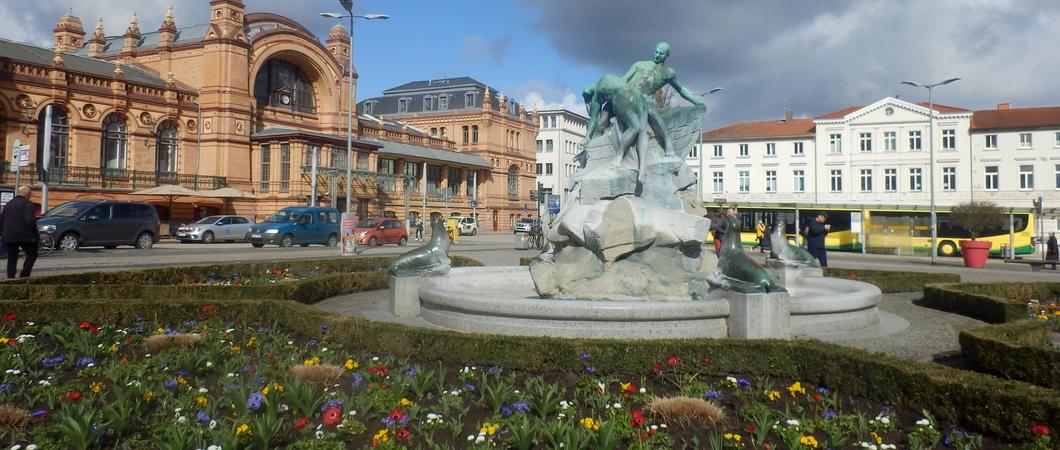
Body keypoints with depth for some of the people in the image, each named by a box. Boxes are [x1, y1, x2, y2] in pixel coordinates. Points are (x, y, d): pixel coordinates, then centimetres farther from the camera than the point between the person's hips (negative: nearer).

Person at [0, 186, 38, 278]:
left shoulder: (8, 204, 15)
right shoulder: (28, 204, -8)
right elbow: (30, 221, -17)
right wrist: (36, 235, -9)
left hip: (9, 237, 6)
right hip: (25, 236, -6)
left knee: (11, 259, 11)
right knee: (32, 255, 6)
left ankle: (10, 278, 8)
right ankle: (24, 276, -5)